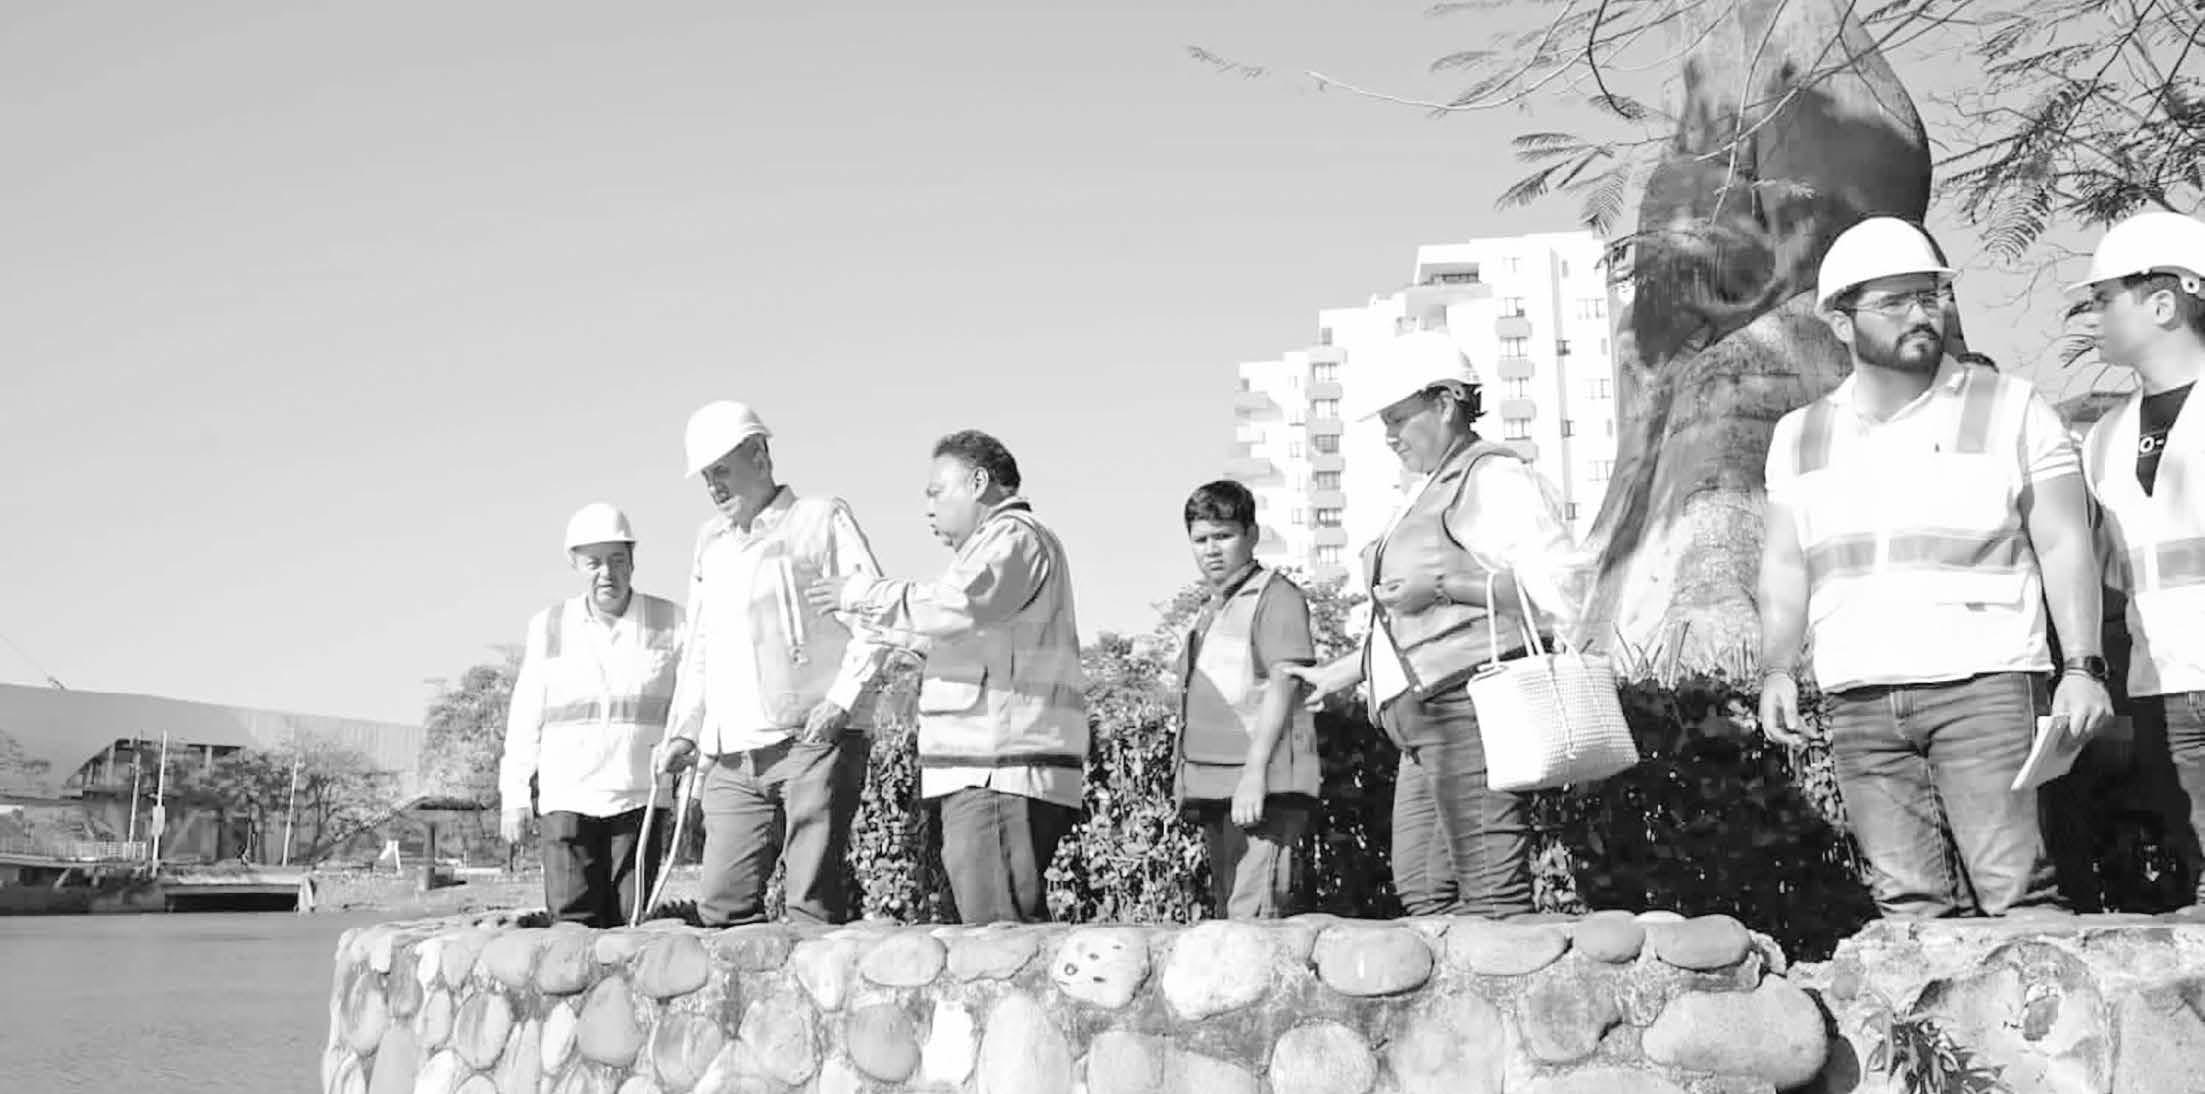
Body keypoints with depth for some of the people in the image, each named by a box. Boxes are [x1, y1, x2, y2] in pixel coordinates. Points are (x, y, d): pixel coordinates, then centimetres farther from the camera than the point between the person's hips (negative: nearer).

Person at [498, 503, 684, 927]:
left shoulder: (671, 623, 2)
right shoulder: (548, 628, 6)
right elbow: (525, 718, 9)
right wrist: (513, 797, 6)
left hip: (638, 801, 0)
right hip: (566, 800, 1)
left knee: (629, 921, -2)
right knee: (573, 920, -7)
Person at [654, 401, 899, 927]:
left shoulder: (822, 519, 4)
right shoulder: (710, 540, 22)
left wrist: (841, 700, -14)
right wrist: (684, 730, 15)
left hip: (814, 742, -6)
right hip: (732, 757, 6)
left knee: (812, 902, -7)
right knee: (721, 902, 0)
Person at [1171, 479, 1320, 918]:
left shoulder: (1275, 594, -3)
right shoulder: (1211, 611, 23)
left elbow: (1283, 682, -14)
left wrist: (1254, 772, -21)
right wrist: (1187, 773, 19)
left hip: (1262, 785, -9)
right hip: (1214, 784, 9)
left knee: (1254, 913, -16)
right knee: (1228, 911, 10)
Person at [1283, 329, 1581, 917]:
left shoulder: (1494, 478, -4)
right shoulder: (1430, 494, 25)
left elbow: (1559, 586, -17)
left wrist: (1443, 585, -17)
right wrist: (1338, 673, 28)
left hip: (1472, 708, -10)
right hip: (1427, 725, 10)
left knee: (1491, 895, -11)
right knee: (1423, 891, 5)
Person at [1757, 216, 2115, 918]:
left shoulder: (2011, 411, 5)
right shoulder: (1800, 437, 14)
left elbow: (2063, 544, 1)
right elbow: (1785, 564, 16)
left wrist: (2082, 666, -9)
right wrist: (1777, 670, 3)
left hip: (1982, 684, -3)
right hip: (1857, 699, 3)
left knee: (2012, 886, -8)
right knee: (1905, 897, 4)